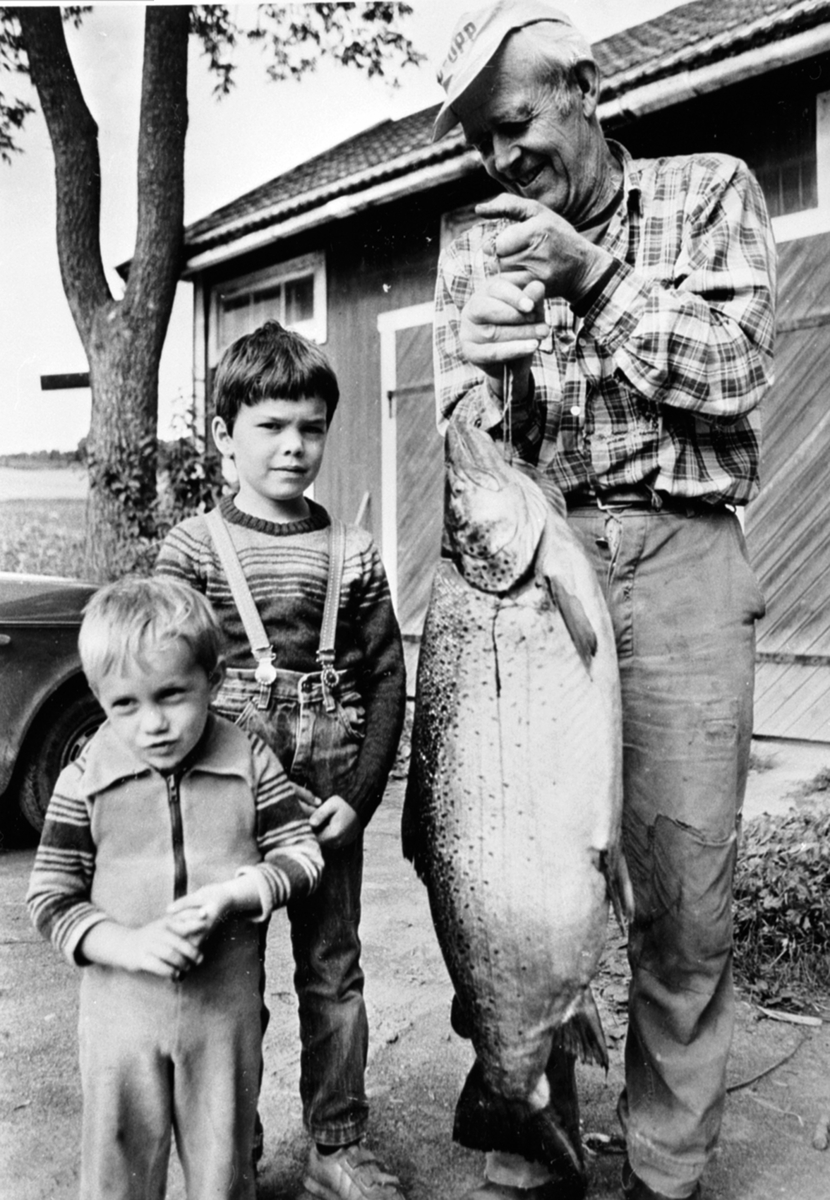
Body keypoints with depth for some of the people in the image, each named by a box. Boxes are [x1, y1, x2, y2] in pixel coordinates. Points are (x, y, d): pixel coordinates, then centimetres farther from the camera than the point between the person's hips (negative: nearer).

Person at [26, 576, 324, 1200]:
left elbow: (302, 855, -3)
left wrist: (232, 894, -20)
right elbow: (50, 898, -6)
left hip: (226, 1002, 0)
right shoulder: (84, 781, -10)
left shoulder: (251, 762, -9)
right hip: (121, 1007, 0)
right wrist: (130, 944, -21)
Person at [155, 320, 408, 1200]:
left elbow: (387, 681, 2)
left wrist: (359, 795, -6)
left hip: (331, 802, 2)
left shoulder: (352, 554, 3)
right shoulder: (192, 546, -2)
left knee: (333, 973, 13)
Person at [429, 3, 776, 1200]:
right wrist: (485, 362, -13)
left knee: (686, 888, -2)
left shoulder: (708, 191, 11)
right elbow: (462, 449, 8)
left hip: (679, 558, -1)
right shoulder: (475, 253, 15)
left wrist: (595, 274, -6)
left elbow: (733, 375, -1)